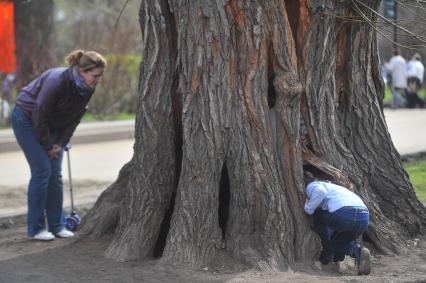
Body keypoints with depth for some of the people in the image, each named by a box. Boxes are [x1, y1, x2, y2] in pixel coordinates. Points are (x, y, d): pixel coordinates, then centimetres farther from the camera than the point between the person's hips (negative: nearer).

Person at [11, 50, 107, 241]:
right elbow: (39, 115, -26)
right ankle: (35, 228, -3)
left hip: (52, 123, 7)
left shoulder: (87, 88, -12)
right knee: (42, 170, -11)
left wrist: (60, 143, -7)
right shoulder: (57, 81, -34)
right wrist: (48, 146, -16)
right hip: (27, 119, -7)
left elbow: (75, 118, 0)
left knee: (55, 173, 3)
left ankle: (57, 225, 10)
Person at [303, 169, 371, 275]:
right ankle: (358, 251, 0)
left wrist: (308, 208, 3)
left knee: (317, 215, 21)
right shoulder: (329, 185, 41)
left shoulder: (311, 186, 15)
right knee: (339, 241, 31)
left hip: (344, 214, -7)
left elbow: (320, 192, -12)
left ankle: (328, 252, 21)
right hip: (364, 218, 8)